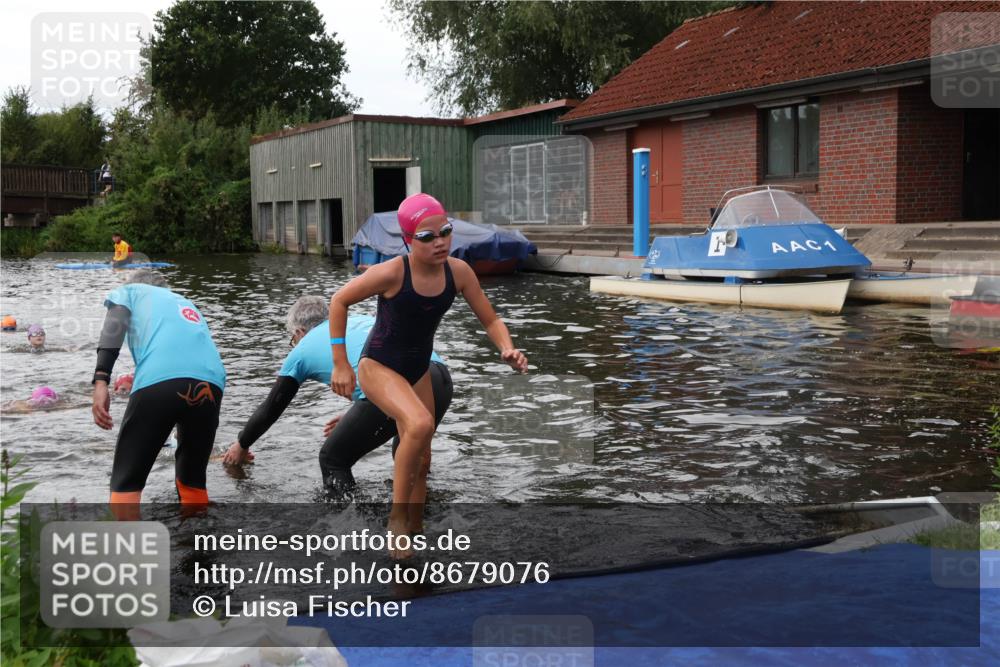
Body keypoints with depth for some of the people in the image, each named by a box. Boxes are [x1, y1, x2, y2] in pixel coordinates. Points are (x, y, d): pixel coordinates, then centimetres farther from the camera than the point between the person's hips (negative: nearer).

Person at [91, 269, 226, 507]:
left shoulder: (129, 291, 29)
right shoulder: (186, 304, 43)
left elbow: (114, 326, 7)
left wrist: (100, 382, -5)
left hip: (160, 381, -4)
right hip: (211, 383, 4)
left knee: (126, 481, 8)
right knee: (193, 478, 24)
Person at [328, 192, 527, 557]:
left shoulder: (458, 271, -13)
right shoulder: (392, 273, -26)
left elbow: (490, 320, -3)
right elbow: (339, 301, -13)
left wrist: (508, 350, -24)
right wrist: (341, 364, -12)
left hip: (418, 371, 6)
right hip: (378, 366, -6)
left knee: (421, 462, 14)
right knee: (421, 425, -33)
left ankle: (414, 532, 33)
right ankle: (397, 518, -16)